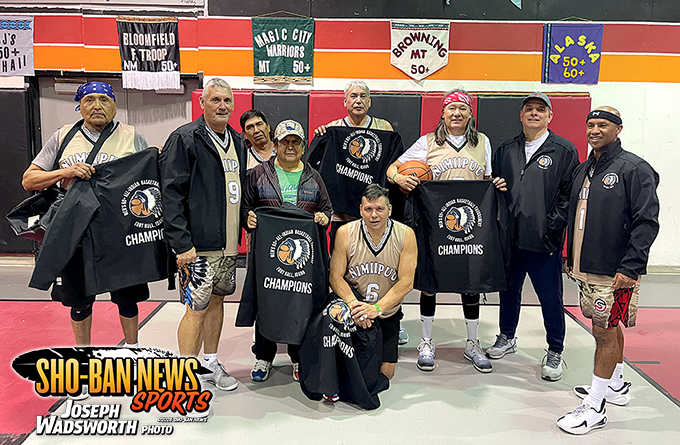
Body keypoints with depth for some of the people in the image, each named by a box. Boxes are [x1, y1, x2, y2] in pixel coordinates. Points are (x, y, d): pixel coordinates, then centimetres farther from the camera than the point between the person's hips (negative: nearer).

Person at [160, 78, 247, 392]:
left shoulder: (237, 142, 13)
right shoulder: (184, 138, -9)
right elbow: (171, 194, -14)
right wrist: (182, 243, -18)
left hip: (229, 242, 7)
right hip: (198, 244, -7)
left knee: (216, 300, 16)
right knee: (197, 307, -2)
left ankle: (210, 363, 31)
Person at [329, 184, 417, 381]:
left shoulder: (405, 235, -13)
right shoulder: (345, 233, -13)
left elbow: (406, 282, -17)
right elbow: (335, 277, -11)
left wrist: (378, 308, -29)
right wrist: (353, 303, -30)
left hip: (387, 313, 2)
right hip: (356, 305, -1)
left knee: (386, 372, 0)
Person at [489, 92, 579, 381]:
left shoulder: (564, 151, 0)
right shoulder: (505, 150, 11)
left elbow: (569, 194, -4)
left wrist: (551, 227, -13)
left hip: (544, 243, -4)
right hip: (509, 239, 4)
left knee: (551, 299, 3)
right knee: (509, 291, 17)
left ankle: (555, 352, 21)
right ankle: (507, 338, 36)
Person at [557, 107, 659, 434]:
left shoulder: (634, 169, -10)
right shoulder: (582, 170, 13)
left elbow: (647, 222, -15)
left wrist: (630, 267, -20)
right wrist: (570, 257, 19)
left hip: (614, 272, -7)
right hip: (585, 268, 7)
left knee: (605, 333, -2)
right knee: (608, 329, 20)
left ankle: (594, 407, 7)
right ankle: (617, 385, 37)